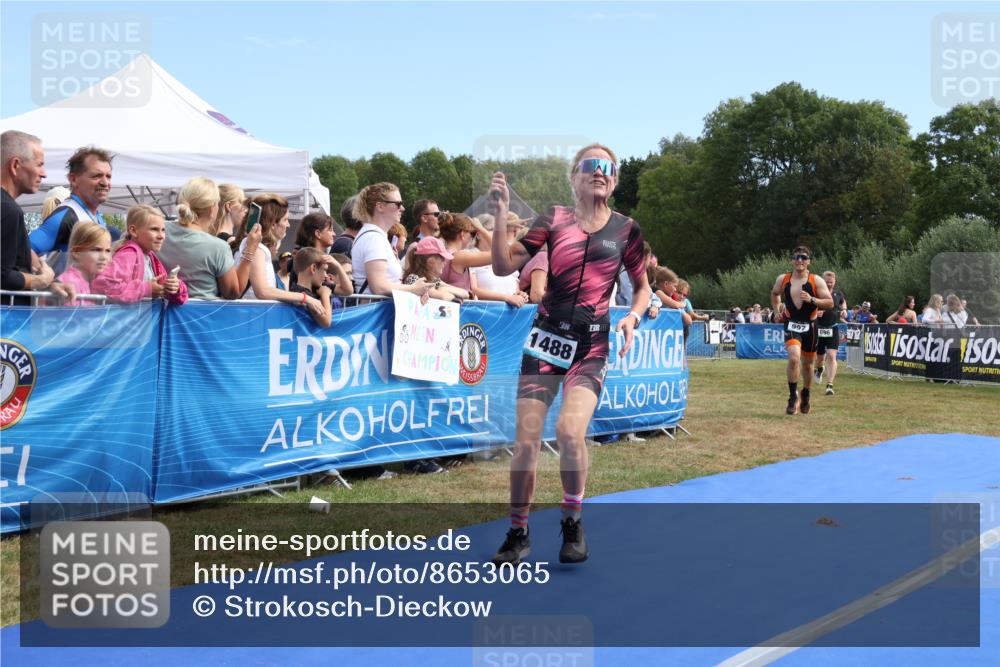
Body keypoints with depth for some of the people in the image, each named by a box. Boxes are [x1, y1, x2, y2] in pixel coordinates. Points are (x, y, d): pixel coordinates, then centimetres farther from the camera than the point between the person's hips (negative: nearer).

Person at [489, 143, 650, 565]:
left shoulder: (625, 229, 6)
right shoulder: (554, 219, 4)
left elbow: (642, 286, 16)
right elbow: (504, 266, -3)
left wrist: (632, 317, -3)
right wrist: (501, 213, -11)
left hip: (591, 346, -1)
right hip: (547, 339, 1)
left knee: (569, 431, -21)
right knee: (527, 439, -3)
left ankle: (573, 525, 5)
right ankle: (518, 534, 17)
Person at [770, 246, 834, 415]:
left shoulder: (816, 281, -6)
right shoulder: (783, 279, 0)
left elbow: (830, 303, -8)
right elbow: (774, 293, 21)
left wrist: (812, 300, -23)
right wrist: (777, 311, 10)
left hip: (809, 326, 1)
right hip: (791, 324, -1)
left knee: (807, 364, 14)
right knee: (794, 358, -25)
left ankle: (805, 397, 37)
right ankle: (793, 397, -14)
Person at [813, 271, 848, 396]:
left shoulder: (838, 293, 2)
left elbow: (843, 302, 25)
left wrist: (844, 310, 5)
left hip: (833, 329, 1)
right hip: (819, 329, -1)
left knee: (831, 356, -13)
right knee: (820, 357, 12)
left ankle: (830, 385, -13)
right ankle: (820, 368, 50)